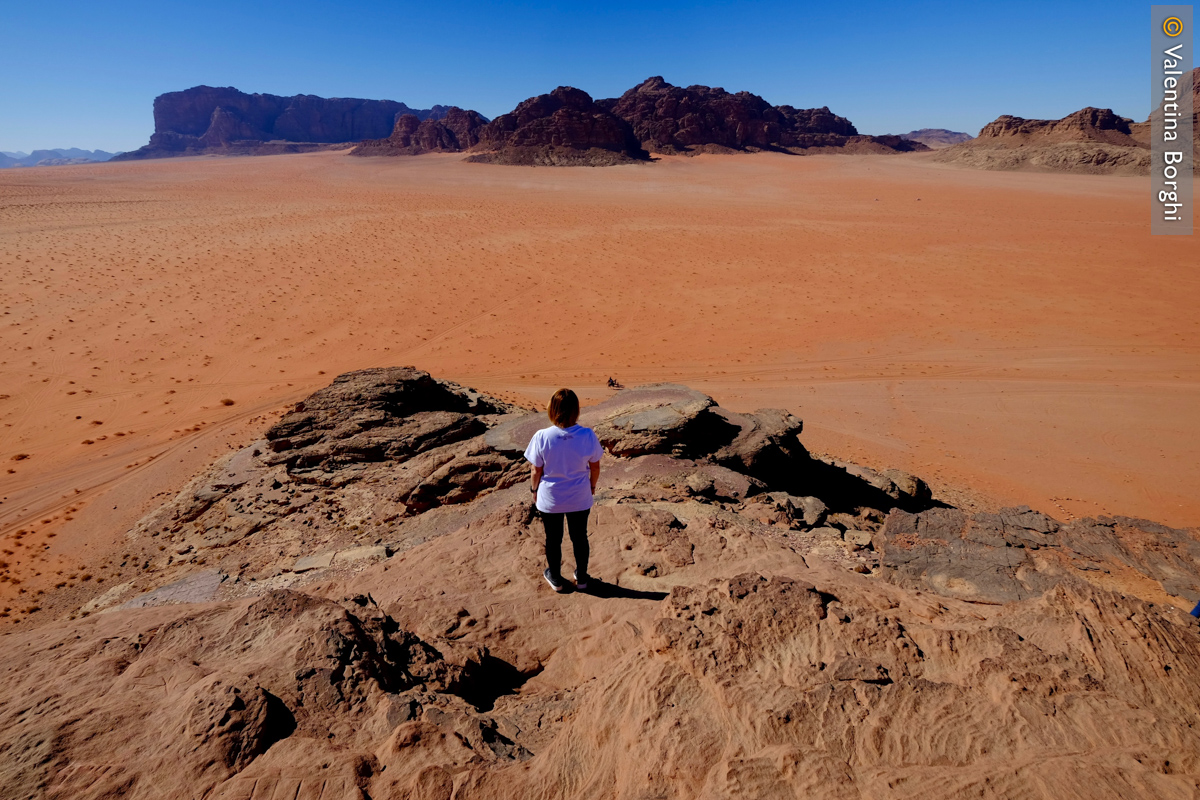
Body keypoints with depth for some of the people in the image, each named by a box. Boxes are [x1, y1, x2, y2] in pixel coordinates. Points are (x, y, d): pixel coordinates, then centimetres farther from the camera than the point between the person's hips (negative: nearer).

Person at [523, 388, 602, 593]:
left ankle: (555, 579, 40)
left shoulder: (541, 437, -23)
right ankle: (581, 578, 40)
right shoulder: (588, 436, -20)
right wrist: (592, 485, 14)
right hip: (580, 499, 1)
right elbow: (595, 467, -6)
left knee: (553, 539, 20)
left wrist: (535, 489, 8)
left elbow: (537, 471, -12)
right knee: (579, 538, 22)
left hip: (550, 500, -1)